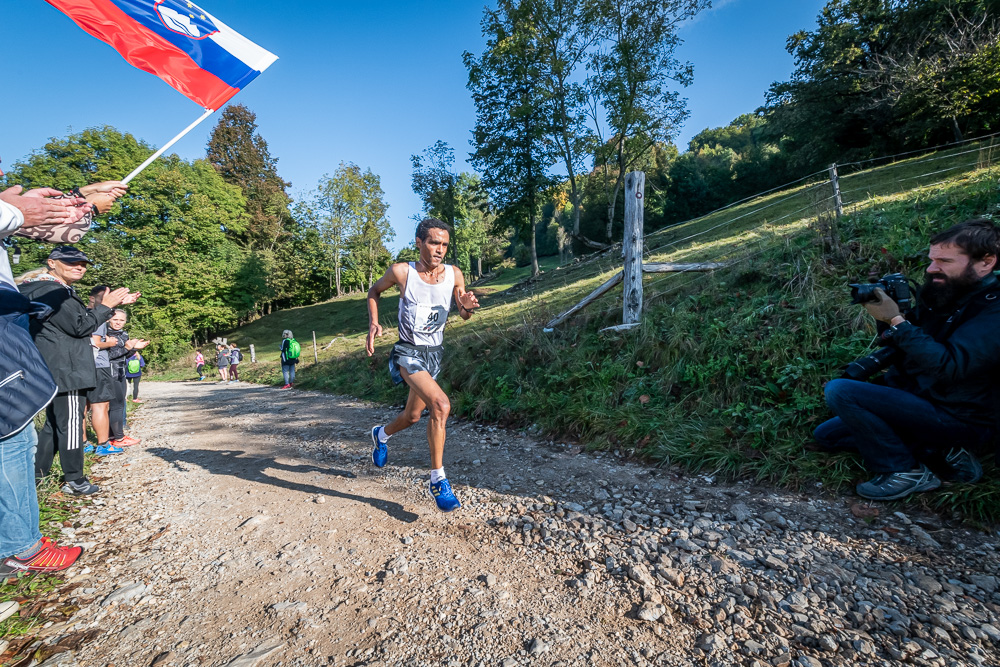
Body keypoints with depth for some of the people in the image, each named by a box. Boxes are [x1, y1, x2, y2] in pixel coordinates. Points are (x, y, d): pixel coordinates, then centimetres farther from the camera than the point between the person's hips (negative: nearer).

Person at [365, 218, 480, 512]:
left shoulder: (454, 274, -6)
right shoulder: (402, 271, -13)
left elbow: (464, 315, 6)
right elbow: (374, 291, 7)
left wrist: (468, 306, -18)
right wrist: (373, 323, -9)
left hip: (434, 353, 5)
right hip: (408, 352, -5)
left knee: (412, 416, 19)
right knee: (441, 405, -26)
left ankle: (381, 434, 53)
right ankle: (438, 479, -10)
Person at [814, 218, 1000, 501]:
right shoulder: (940, 295, 5)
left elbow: (948, 366, -31)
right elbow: (907, 348, 13)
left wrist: (896, 320, -29)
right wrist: (888, 314, -5)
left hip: (959, 421, -8)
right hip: (920, 402, 8)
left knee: (839, 390, -26)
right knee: (827, 434, 7)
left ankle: (905, 471, -9)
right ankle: (939, 452, 5)